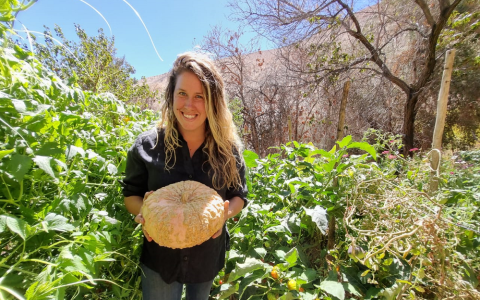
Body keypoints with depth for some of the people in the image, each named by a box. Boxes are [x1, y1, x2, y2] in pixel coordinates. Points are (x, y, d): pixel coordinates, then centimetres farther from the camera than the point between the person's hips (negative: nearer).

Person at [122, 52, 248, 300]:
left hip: (208, 258, 2)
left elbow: (239, 196, -2)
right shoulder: (147, 145, -14)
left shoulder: (228, 148, -13)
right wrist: (145, 211, -24)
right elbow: (131, 195, -2)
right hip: (160, 258, -1)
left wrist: (225, 212, -24)